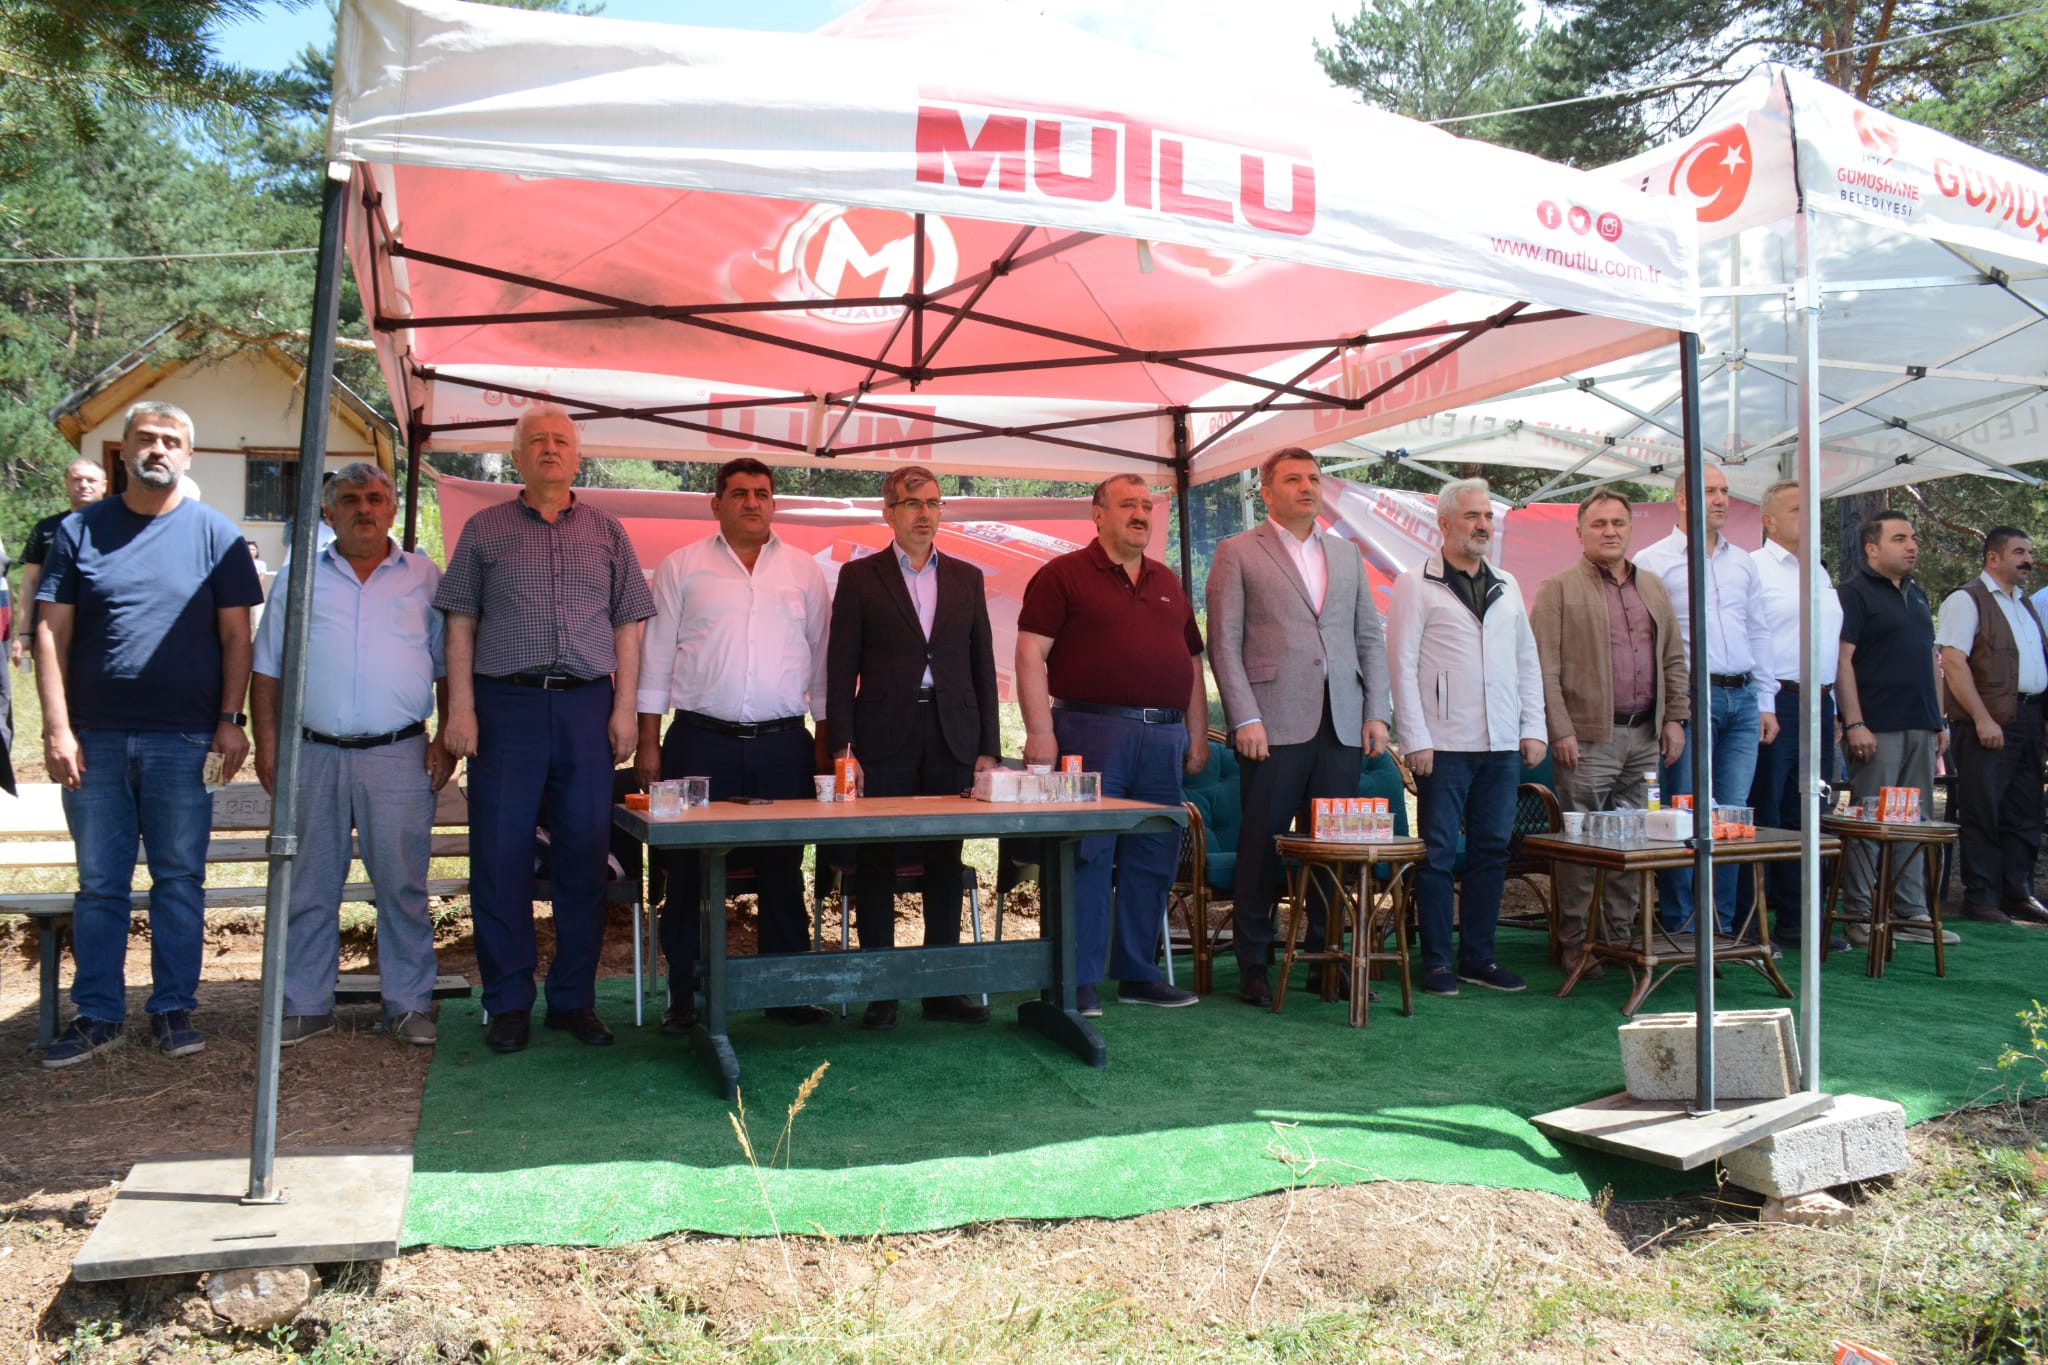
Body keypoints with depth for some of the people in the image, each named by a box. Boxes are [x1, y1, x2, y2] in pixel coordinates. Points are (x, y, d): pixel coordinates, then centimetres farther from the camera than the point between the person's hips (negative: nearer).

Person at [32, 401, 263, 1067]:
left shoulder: (214, 533, 4)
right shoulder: (79, 530, 6)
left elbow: (236, 636, 3)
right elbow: (51, 632, 3)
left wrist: (230, 720, -6)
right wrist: (57, 727, -6)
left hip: (184, 739, -1)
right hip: (94, 738, 1)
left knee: (180, 880, 5)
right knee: (99, 883, 9)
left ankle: (174, 1007, 16)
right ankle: (97, 1013, 19)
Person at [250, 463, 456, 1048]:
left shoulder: (424, 578, 9)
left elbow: (449, 667, 8)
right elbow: (266, 670, 12)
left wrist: (446, 741, -1)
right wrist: (267, 745, 3)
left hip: (398, 757, -1)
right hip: (314, 754, 1)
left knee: (403, 884, 3)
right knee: (310, 887, 7)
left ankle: (409, 1005, 12)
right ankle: (306, 1006, 18)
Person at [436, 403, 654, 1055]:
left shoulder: (606, 531, 13)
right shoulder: (485, 529, 10)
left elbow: (627, 624, 10)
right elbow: (461, 623, 5)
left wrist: (625, 706, 1)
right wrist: (460, 706, -4)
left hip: (587, 706, 1)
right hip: (505, 705, -1)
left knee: (584, 854, 4)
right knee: (500, 855, 0)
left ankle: (574, 998, 15)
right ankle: (508, 1003, 10)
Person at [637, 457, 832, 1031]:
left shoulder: (803, 569, 11)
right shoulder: (682, 567, 6)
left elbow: (821, 656, 13)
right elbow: (656, 655, 6)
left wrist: (825, 739, 9)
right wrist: (649, 742, 1)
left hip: (783, 744, 1)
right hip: (702, 741, -1)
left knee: (783, 869, 6)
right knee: (690, 869, 2)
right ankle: (684, 995, 14)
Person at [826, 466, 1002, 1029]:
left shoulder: (966, 577, 13)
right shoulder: (860, 576, 5)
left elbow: (982, 665, 12)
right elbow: (841, 667, 1)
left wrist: (988, 748, 5)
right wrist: (842, 749, -7)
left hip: (952, 738, 3)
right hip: (883, 739, -2)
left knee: (945, 864, 6)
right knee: (876, 863, 0)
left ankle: (942, 988, 15)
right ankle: (879, 991, 9)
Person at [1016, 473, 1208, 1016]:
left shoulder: (1168, 584, 20)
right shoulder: (1063, 575, 2)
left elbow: (1191, 662, 21)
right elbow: (1031, 653, -6)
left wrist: (1197, 736, 14)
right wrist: (1040, 731, -14)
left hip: (1163, 738, 6)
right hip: (1092, 731, -6)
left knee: (1153, 860, 8)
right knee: (1088, 855, -5)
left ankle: (1138, 974, 20)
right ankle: (1080, 981, 2)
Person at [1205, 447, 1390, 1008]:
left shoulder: (1346, 554, 18)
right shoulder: (1237, 553, 3)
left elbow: (1370, 638, 17)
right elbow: (1224, 643, -2)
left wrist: (1376, 712, 7)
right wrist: (1245, 718, -10)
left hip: (1342, 727, 4)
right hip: (1274, 726, -4)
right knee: (1261, 847, 0)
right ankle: (1253, 966, 9)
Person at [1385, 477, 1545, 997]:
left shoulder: (1507, 585, 15)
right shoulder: (1416, 584, -1)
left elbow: (1528, 659, 18)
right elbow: (1402, 665, -5)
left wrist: (1534, 729, 10)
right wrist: (1416, 740, -10)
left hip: (1502, 744, 5)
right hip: (1444, 744, -5)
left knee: (1492, 851, 8)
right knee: (1438, 853, -1)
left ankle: (1478, 956, 18)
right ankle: (1436, 962, 8)